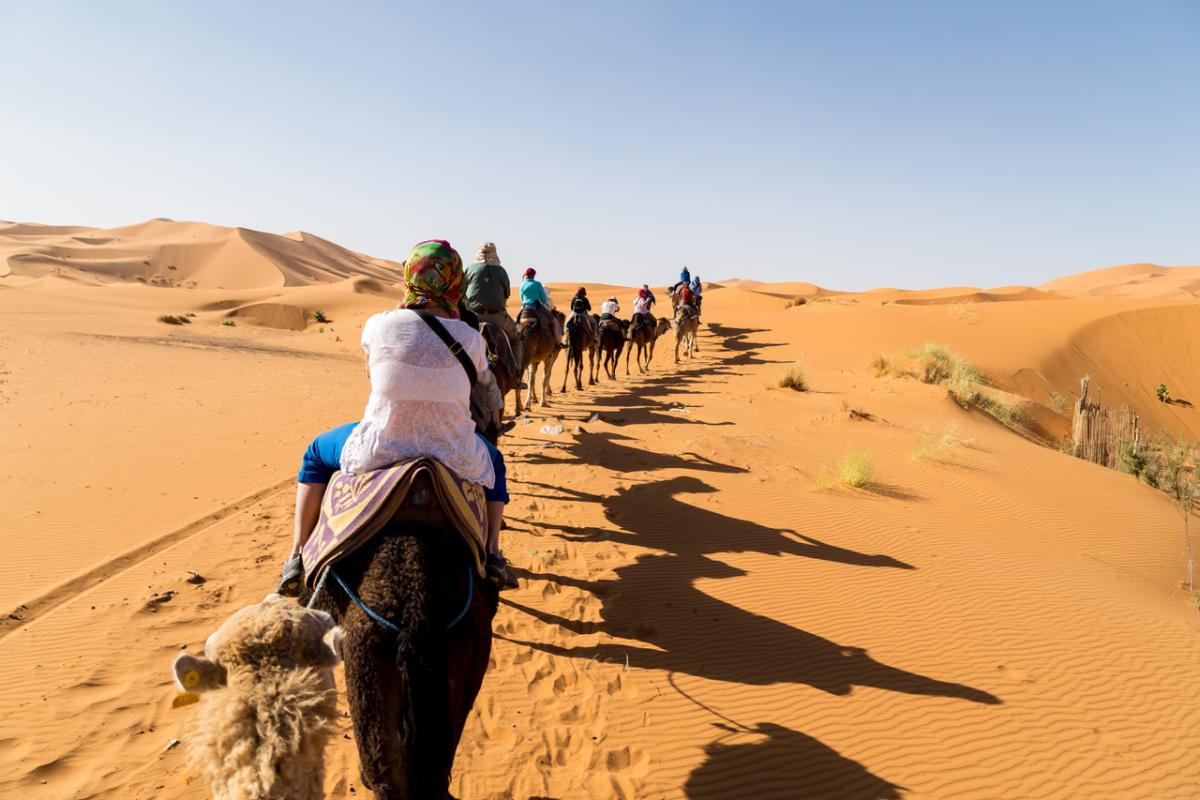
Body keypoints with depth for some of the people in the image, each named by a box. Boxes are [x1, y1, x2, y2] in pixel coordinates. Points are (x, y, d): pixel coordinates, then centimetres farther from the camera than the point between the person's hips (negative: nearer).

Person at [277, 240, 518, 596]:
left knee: (316, 453, 30)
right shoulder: (470, 338, -6)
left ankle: (298, 557, 26)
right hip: (453, 455, 1)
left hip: (381, 448, 0)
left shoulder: (379, 324, -6)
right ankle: (493, 556, 26)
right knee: (494, 462, 35)